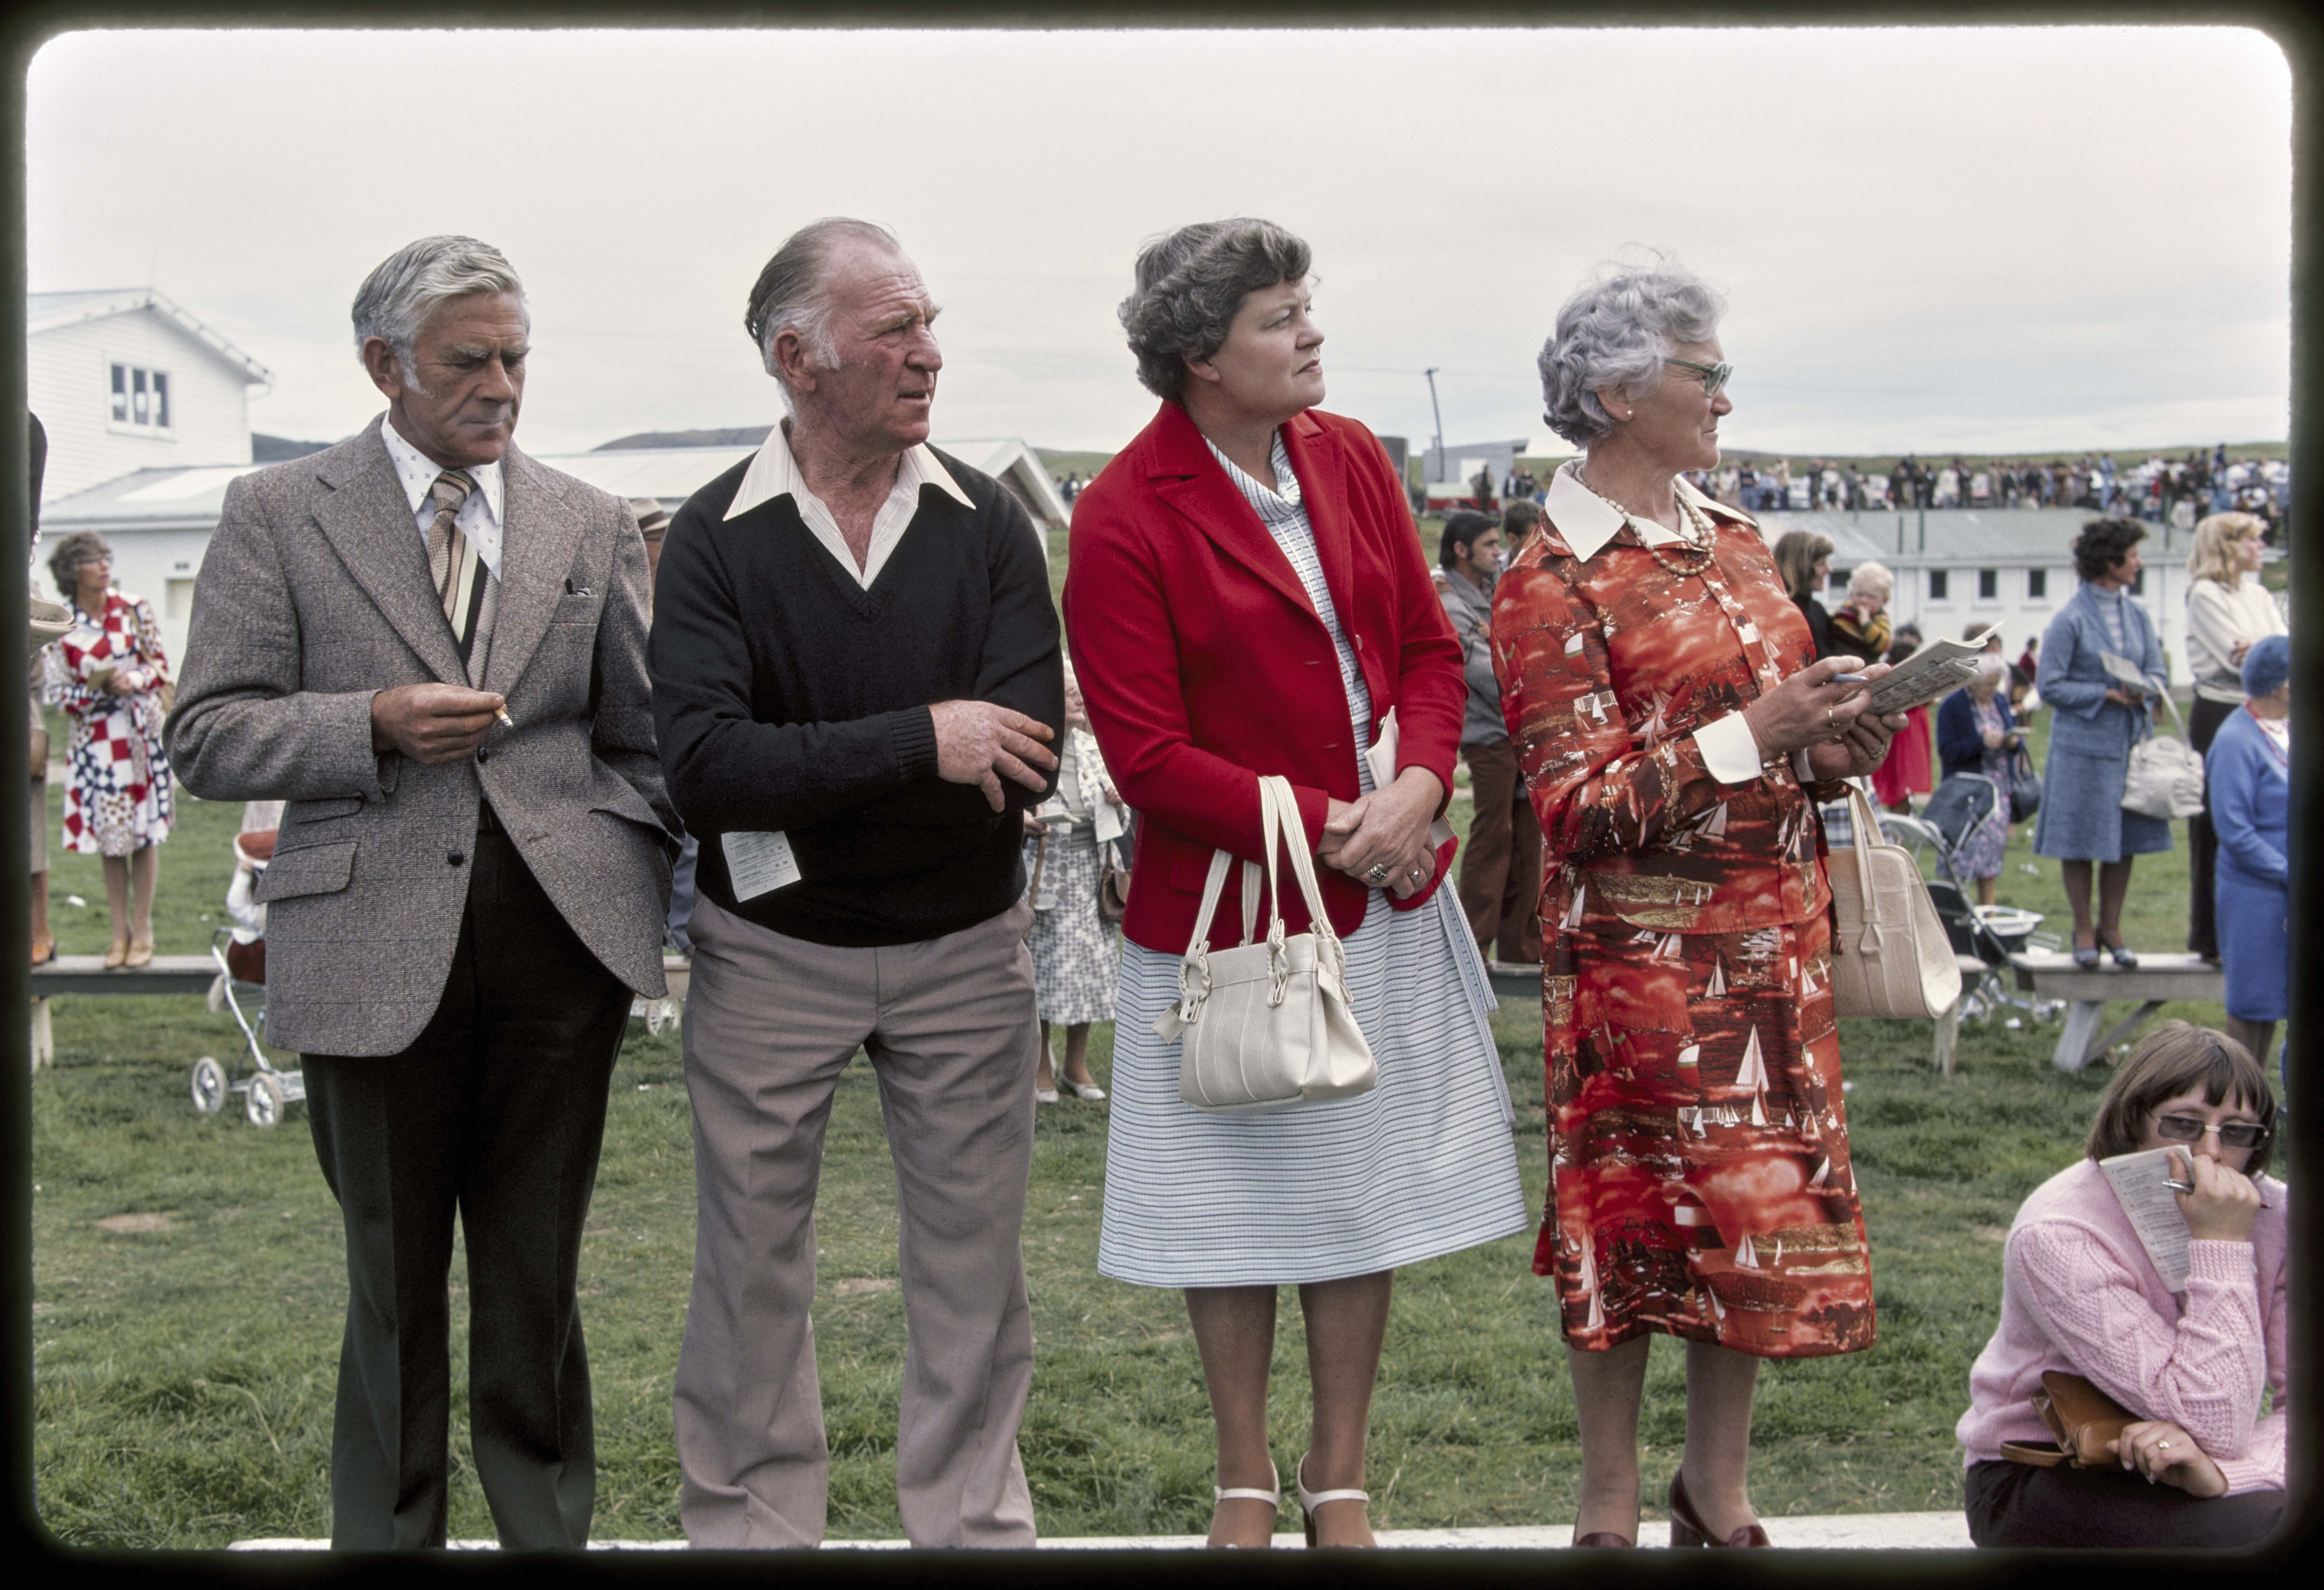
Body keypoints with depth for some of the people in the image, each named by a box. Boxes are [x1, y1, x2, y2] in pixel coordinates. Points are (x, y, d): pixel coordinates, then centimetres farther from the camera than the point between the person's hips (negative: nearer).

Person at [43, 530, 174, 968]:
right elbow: (58, 693, -3)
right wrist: (103, 690, -17)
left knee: (145, 833, 1)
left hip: (142, 732, 1)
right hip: (93, 742, -1)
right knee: (110, 837, 3)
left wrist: (136, 680, -12)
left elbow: (161, 663, 7)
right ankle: (120, 933, 13)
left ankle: (142, 932, 8)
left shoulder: (134, 609, 2)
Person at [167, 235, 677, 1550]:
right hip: (377, 946, -2)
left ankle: (550, 1530, 24)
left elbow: (639, 734, 13)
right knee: (394, 1281, 8)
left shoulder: (591, 525, 11)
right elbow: (207, 739, 0)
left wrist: (655, 882, 1)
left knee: (537, 1278, 11)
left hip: (563, 935, 2)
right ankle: (389, 1536, 24)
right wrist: (374, 726, -15)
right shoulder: (278, 515, 4)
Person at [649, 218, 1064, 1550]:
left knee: (974, 1268, 10)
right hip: (768, 958, -1)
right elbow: (703, 767, -20)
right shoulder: (718, 536, -6)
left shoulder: (989, 525, -3)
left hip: (966, 951, 1)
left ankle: (975, 1521, 26)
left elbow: (1025, 763, -15)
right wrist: (919, 743, -24)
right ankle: (752, 1527, 25)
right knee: (753, 1274, 9)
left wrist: (799, 774, -17)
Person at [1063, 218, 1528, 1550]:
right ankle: (1247, 1480, 30)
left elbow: (1430, 645, 7)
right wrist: (1325, 826, -18)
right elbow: (1148, 756, -16)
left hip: (1386, 898, 5)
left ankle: (1341, 1475, 30)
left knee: (1366, 1188, 13)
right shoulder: (1127, 517, -14)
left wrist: (1417, 787, -11)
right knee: (1237, 1198, 10)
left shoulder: (1351, 457, 4)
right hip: (1229, 907, -5)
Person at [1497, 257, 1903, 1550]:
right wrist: (1752, 736, -24)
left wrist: (1835, 746, -1)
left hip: (1777, 936, 7)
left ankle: (1720, 1491, 25)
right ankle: (1611, 1508, 18)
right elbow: (1582, 808, -17)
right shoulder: (1552, 583, -11)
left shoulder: (1736, 539, 11)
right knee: (1633, 1215, 3)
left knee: (1765, 1211, 10)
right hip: (1645, 949, -6)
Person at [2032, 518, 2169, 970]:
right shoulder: (2071, 619, -9)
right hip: (2083, 743, -5)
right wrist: (2107, 695, -16)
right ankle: (2083, 929, 14)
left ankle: (2111, 927, 20)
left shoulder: (2138, 615, 8)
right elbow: (2049, 685, -10)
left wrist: (2144, 691, -12)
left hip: (2131, 742, 5)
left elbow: (2157, 673, 11)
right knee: (2081, 839, 2)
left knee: (2125, 838, 9)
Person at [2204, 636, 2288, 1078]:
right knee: (2253, 1001, 3)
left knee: (2273, 996, 14)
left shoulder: (2294, 729, 6)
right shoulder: (2236, 741, -16)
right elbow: (2235, 832, -17)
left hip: (2295, 890, 7)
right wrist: (2290, 874, -16)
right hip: (2256, 891, -7)